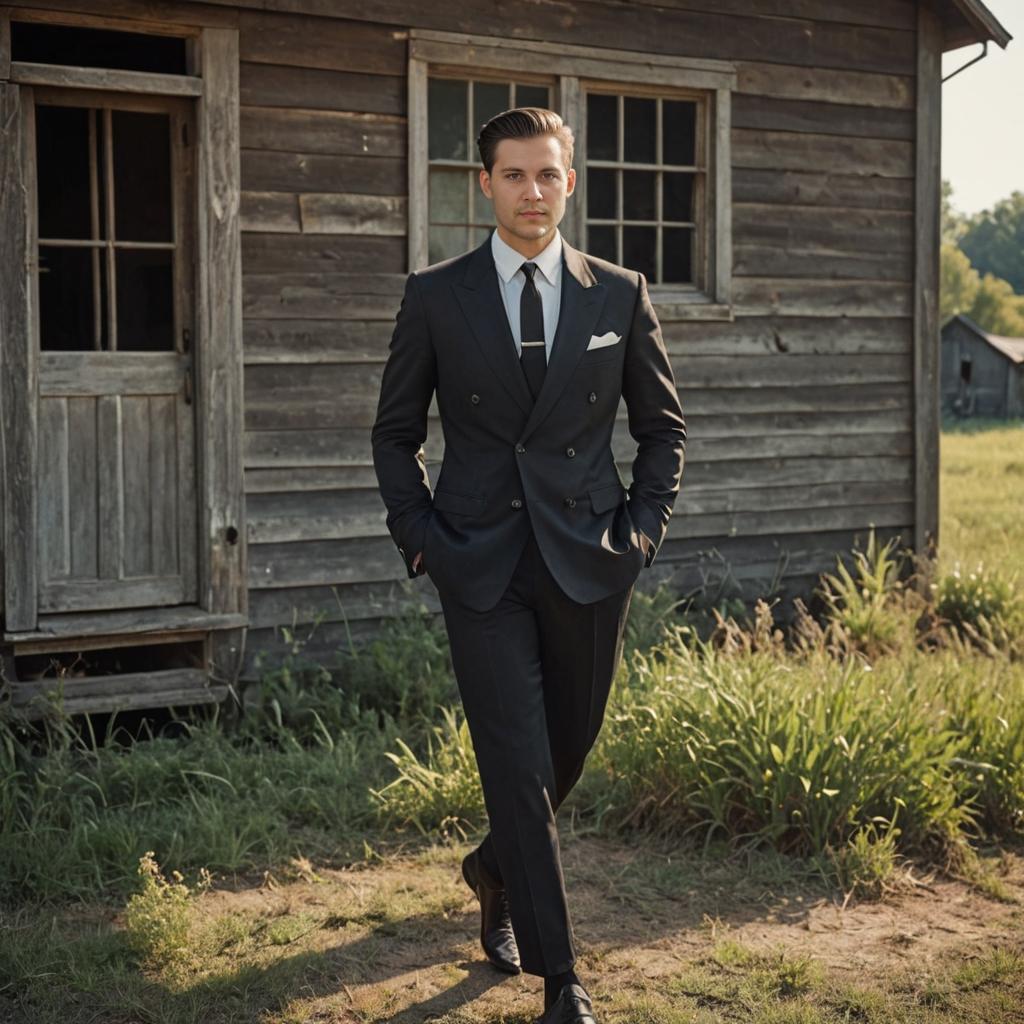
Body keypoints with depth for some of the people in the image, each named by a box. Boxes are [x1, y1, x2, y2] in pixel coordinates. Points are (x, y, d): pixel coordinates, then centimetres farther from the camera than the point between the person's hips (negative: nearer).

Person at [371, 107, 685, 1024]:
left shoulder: (620, 294, 4)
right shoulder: (435, 295, 1)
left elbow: (663, 425, 13)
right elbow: (395, 432, 9)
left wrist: (644, 526, 2)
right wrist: (420, 534, -1)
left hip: (589, 561, 2)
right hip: (481, 564, -2)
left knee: (569, 749, 14)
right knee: (520, 767, -5)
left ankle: (494, 869, 45)